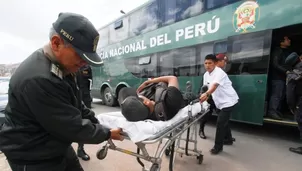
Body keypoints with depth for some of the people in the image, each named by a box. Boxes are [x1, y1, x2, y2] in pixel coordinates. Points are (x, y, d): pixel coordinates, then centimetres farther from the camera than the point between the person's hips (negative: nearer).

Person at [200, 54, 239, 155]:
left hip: (228, 101, -8)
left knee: (220, 122, -9)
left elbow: (215, 86, -41)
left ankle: (218, 146, 6)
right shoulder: (206, 74, 3)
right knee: (223, 121, 22)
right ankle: (228, 138, 44)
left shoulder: (219, 72, -23)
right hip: (219, 102, 9)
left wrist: (206, 94, -57)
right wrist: (203, 97, -6)